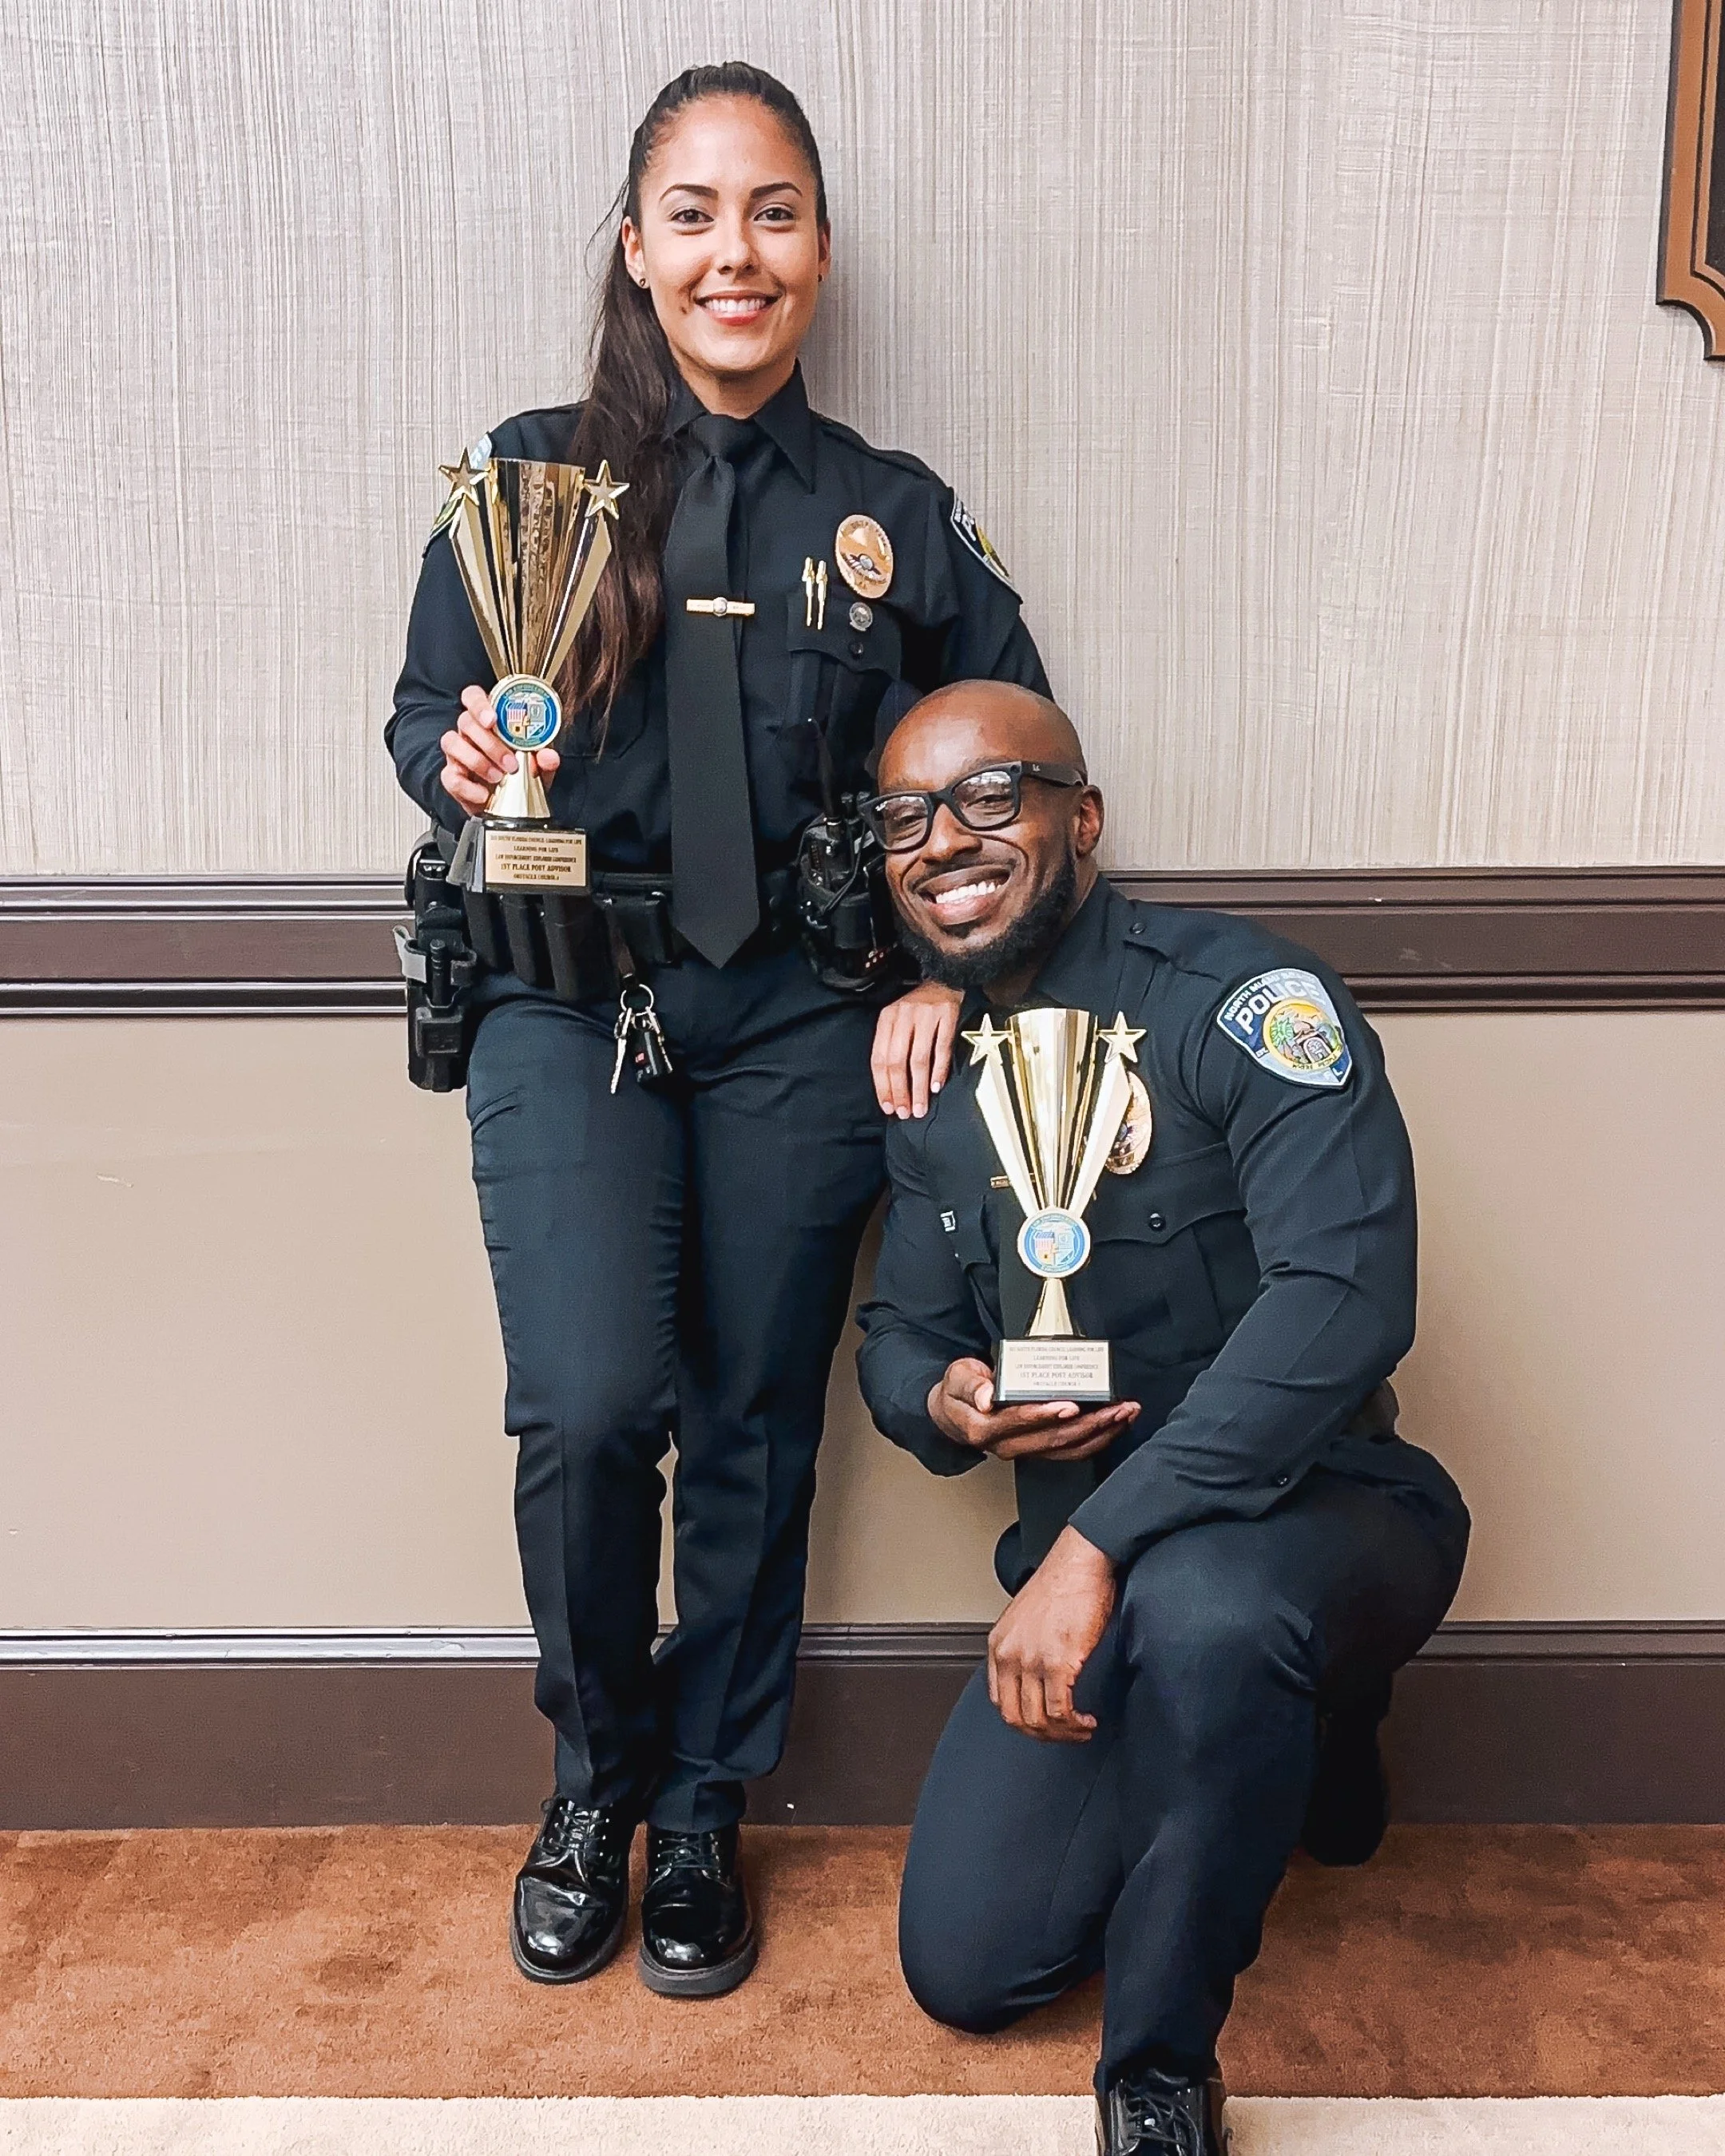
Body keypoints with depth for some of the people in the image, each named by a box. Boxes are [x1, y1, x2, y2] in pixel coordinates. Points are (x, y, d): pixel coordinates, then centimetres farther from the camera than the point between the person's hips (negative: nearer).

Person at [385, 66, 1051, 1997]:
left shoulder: (893, 515, 8)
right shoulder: (533, 474, 5)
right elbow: (426, 712, 9)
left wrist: (941, 972, 0)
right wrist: (462, 756, -16)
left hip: (800, 1014, 2)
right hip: (569, 991, -1)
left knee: (757, 1426, 5)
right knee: (589, 1405, -16)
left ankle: (697, 1809, 28)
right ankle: (592, 1770, 15)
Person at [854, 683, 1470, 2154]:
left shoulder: (1242, 998, -16)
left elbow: (1346, 1293, -29)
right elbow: (903, 1331, 14)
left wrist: (1097, 1543, -33)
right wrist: (943, 1402, -12)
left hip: (1320, 1518, -6)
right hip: (1090, 1563, 7)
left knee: (1200, 1606, -41)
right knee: (965, 1965, 1)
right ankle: (1285, 1734, 25)